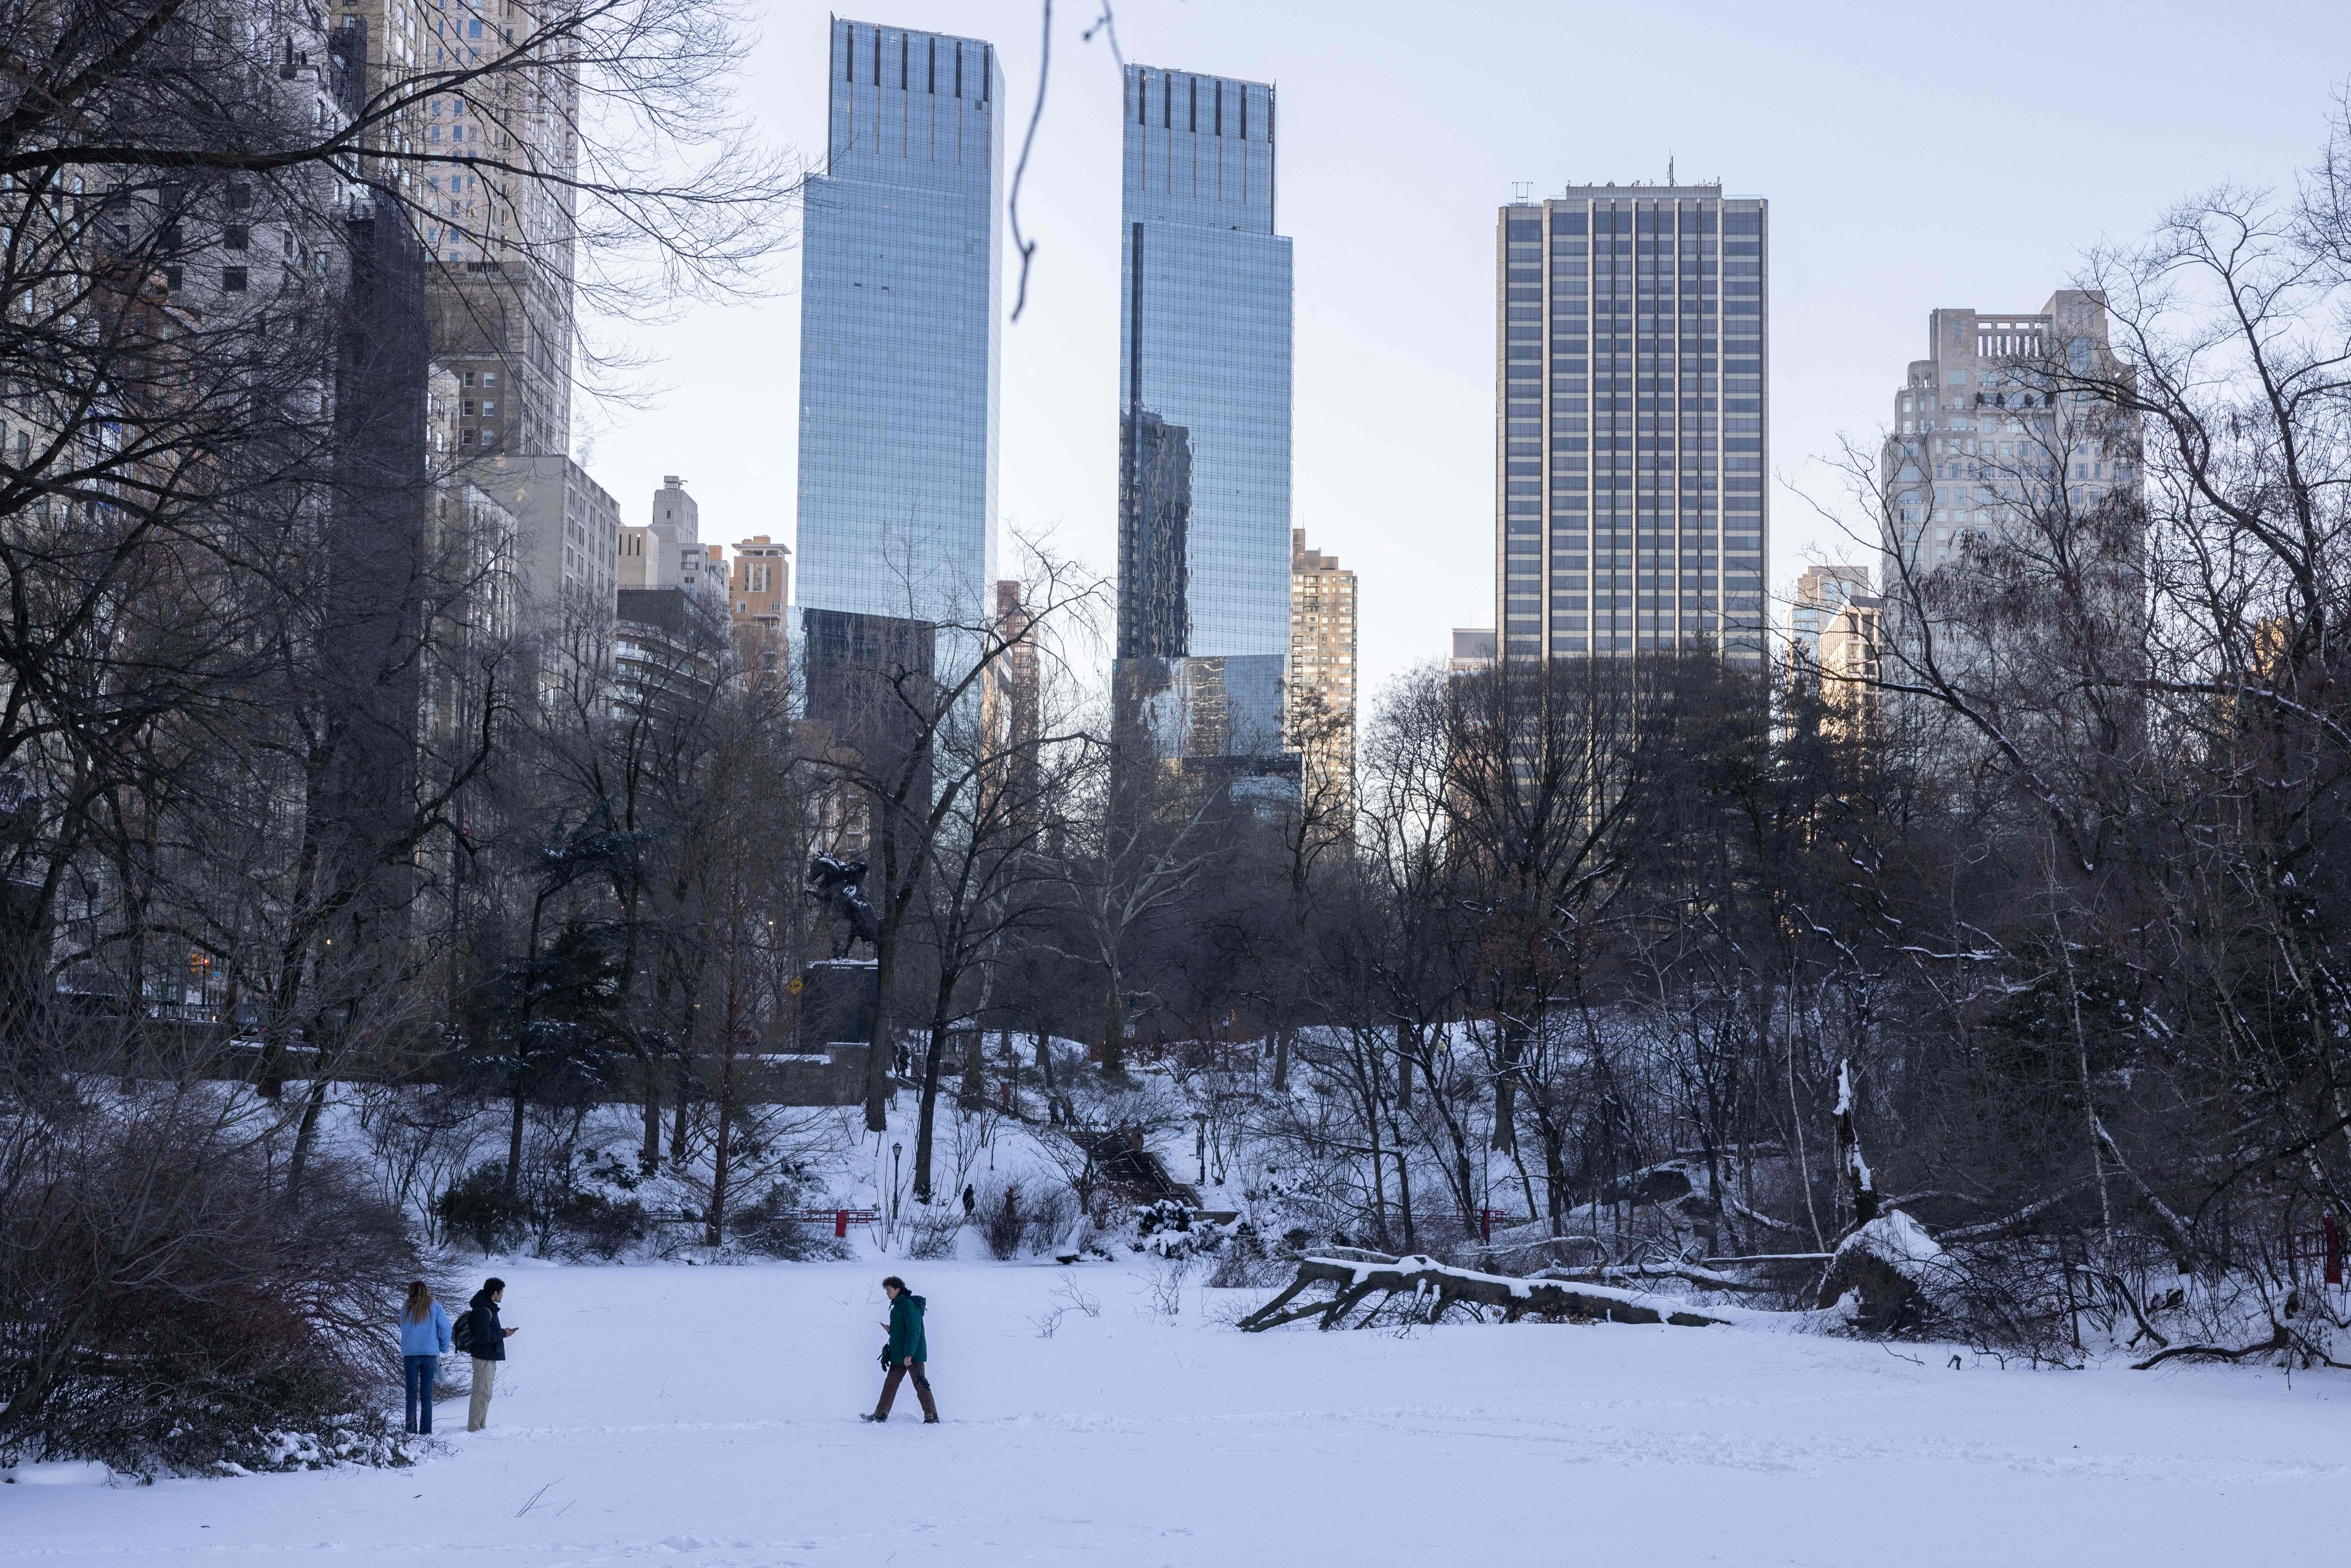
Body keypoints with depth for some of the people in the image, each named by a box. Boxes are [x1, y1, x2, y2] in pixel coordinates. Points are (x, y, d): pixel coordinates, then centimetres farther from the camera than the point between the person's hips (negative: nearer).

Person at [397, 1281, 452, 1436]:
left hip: (409, 1354, 0)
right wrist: (444, 1349, 10)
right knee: (427, 1394, 5)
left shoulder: (405, 1309, 3)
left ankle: (411, 1430, 0)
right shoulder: (435, 1307, 0)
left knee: (411, 1394, 5)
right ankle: (426, 1430, 1)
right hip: (430, 1354, 0)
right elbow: (445, 1329, -3)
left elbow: (403, 1330, 13)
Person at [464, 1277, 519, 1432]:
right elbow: (484, 1337, -24)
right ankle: (474, 1429, -8)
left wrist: (504, 1332, 9)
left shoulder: (488, 1309, 16)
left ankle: (480, 1428, 21)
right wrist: (504, 1334, -12)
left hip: (489, 1359, 11)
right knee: (482, 1395, -9)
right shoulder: (483, 1311, -18)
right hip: (485, 1359, -11)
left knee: (485, 1395, 15)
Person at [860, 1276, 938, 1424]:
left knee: (920, 1385, -4)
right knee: (890, 1384, 9)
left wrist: (909, 1354, -25)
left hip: (913, 1355, -10)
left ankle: (932, 1417, 3)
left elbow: (914, 1331, -22)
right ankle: (880, 1416, 11)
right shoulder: (898, 1306, 15)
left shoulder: (910, 1305, -16)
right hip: (899, 1355, 10)